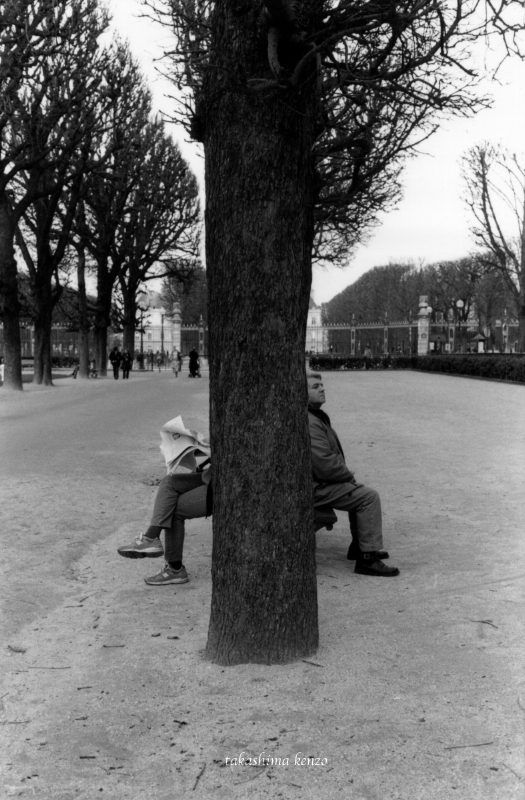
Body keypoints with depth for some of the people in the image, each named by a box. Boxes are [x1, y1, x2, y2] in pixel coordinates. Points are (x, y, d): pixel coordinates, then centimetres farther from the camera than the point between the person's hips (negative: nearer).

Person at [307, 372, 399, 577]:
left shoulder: (316, 416, 13)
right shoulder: (309, 423, -23)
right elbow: (325, 465, -27)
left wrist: (346, 474, 11)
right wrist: (349, 475, -10)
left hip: (318, 482, 11)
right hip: (315, 488, -11)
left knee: (360, 492, 25)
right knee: (369, 496, -14)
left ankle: (358, 546, 32)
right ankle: (367, 559, -11)